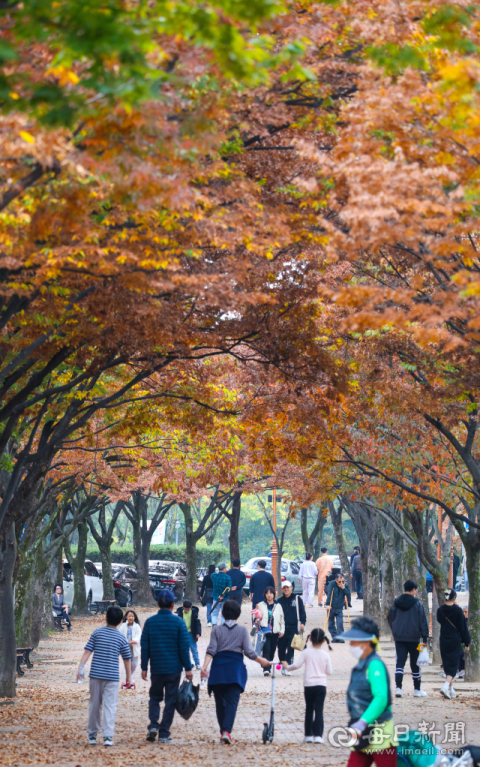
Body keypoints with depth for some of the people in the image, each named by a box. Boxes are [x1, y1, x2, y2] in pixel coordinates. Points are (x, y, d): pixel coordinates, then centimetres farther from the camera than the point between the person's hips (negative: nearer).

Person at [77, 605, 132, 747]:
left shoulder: (97, 633, 3)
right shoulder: (121, 638, 2)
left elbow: (87, 651, -2)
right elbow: (127, 659, 7)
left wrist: (81, 667, -2)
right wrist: (129, 677, 15)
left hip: (96, 675, 1)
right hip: (112, 676, -1)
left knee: (94, 704, 11)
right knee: (110, 706, -1)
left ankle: (92, 735, 19)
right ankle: (108, 736, -11)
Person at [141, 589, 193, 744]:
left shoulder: (150, 622, 0)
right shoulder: (178, 622, -5)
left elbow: (144, 646, 1)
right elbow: (184, 646, -5)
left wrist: (144, 668, 7)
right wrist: (188, 668, 1)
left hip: (156, 667, 2)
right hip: (174, 667, -2)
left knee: (155, 697, 17)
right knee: (170, 700, 5)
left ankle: (153, 725, -4)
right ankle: (164, 734, 2)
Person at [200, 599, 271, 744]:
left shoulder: (216, 630, 5)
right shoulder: (242, 630, 2)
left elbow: (211, 650, -5)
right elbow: (249, 652, -2)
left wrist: (204, 667, -10)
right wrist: (261, 661, 13)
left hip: (218, 668, 2)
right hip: (235, 669, -2)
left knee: (220, 702, 11)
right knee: (232, 701, -6)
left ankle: (223, 732, 14)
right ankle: (227, 730, -23)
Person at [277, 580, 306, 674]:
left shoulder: (297, 599, 7)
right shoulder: (280, 601, 12)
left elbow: (302, 612, 5)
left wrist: (302, 623, -8)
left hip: (294, 629, -2)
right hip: (282, 629, 2)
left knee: (290, 648, -10)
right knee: (281, 648, 3)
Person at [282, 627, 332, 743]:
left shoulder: (307, 652, -4)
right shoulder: (325, 655, 0)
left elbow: (297, 665, -7)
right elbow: (329, 671, 4)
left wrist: (287, 667, 10)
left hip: (308, 685, 0)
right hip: (321, 685, 0)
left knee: (309, 710, 11)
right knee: (319, 711, -2)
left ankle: (308, 735, 14)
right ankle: (318, 735, -11)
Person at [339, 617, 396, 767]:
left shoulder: (375, 665, -16)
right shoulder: (361, 665, 13)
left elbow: (381, 698, -27)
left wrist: (362, 723, -35)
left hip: (379, 734, -9)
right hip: (363, 737, 9)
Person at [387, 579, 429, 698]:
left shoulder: (396, 602, 5)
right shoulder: (417, 603, -6)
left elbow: (390, 618, 13)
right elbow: (423, 621, -6)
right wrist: (424, 638, -3)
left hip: (399, 638, 3)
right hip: (413, 638, -3)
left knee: (400, 662, 1)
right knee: (415, 663, 8)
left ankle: (398, 687, -14)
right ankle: (417, 689, 16)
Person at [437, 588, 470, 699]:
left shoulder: (440, 610, -1)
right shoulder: (458, 610, -11)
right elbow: (463, 627, -7)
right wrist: (466, 643, 0)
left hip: (443, 641, 4)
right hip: (455, 642, -4)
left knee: (447, 665, 14)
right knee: (453, 665, -2)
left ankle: (451, 690, 18)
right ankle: (446, 686, -23)